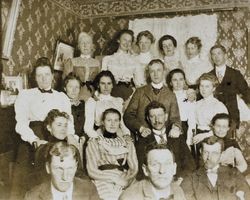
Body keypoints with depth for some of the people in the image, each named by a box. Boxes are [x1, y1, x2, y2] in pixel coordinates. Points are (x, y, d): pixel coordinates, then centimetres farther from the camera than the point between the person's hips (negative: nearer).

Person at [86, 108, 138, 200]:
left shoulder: (127, 143, 15)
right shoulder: (93, 143, 7)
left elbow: (134, 168, 8)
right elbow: (92, 171, 1)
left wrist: (124, 181, -10)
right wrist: (114, 178, -9)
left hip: (125, 185, 2)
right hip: (104, 184, -2)